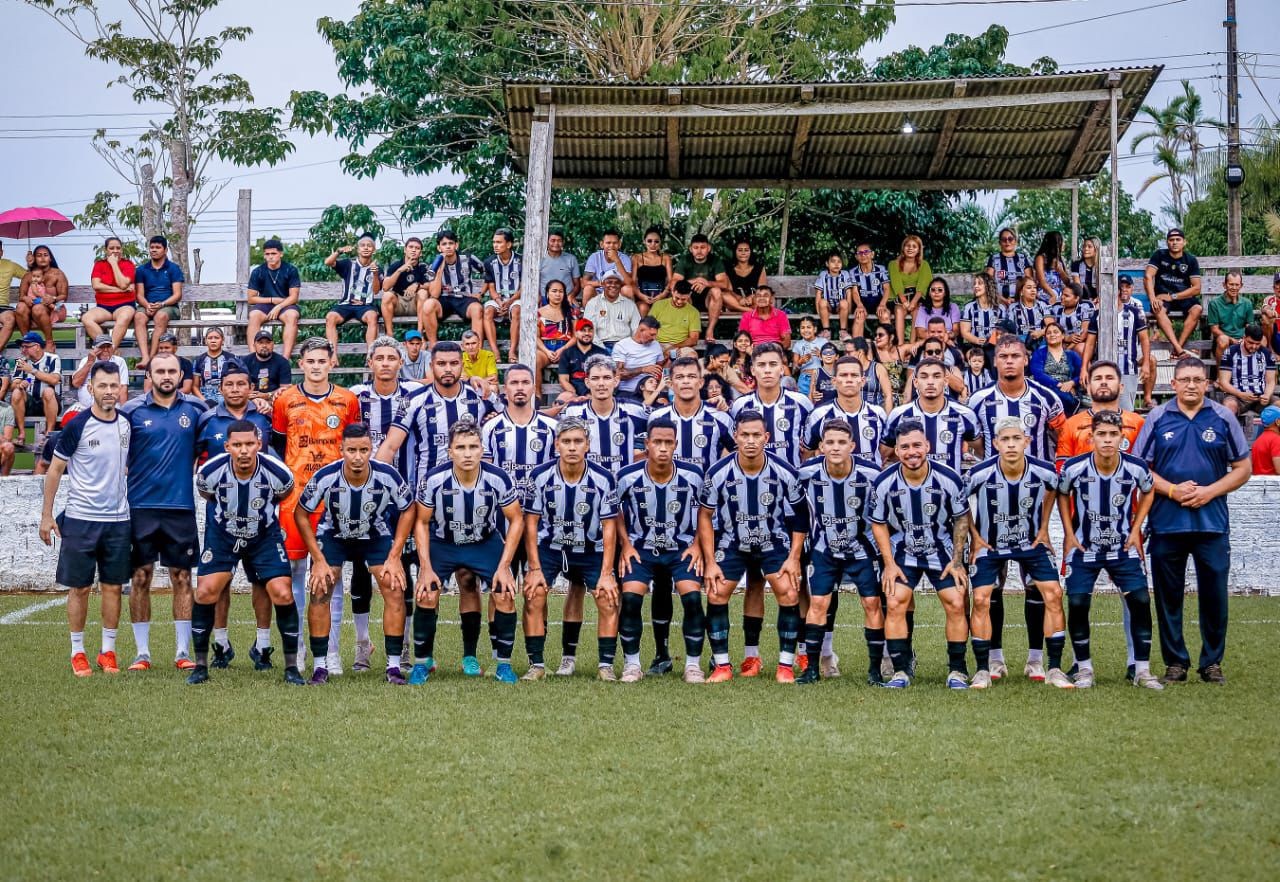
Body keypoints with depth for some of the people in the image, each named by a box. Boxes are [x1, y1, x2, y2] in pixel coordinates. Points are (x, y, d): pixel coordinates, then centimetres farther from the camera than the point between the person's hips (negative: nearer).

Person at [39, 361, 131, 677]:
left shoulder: (127, 424, 4)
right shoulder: (77, 425, -9)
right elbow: (55, 469, -2)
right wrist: (47, 515, -4)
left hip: (118, 520, 4)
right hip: (80, 519, -4)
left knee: (113, 587, 6)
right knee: (80, 587, 3)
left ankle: (108, 652, 16)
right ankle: (78, 653, 14)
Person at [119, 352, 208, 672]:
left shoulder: (195, 409, 4)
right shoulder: (132, 411, 0)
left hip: (181, 507, 1)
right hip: (141, 507, -1)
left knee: (182, 578, 4)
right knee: (141, 578, 3)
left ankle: (183, 651, 11)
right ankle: (142, 652, 11)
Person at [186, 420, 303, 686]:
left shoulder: (278, 474, -23)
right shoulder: (210, 472, -22)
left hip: (265, 535, 0)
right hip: (222, 534, 1)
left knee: (283, 595, -13)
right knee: (206, 592, -13)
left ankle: (291, 667, 1)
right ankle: (200, 666, 2)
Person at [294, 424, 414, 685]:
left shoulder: (388, 476, -28)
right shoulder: (325, 477, -30)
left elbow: (407, 511, -10)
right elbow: (300, 514, -14)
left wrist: (394, 557, -14)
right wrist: (318, 560, -16)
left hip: (377, 534, 0)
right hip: (333, 534, 0)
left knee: (395, 590, -14)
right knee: (319, 591, -14)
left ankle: (394, 666, -4)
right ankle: (320, 666, -3)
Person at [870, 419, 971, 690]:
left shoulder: (949, 479, -17)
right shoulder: (884, 482, -17)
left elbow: (962, 519, -3)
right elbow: (878, 523, -3)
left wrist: (957, 561, -5)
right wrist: (889, 563, -8)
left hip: (943, 550, 0)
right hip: (902, 552, 0)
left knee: (956, 605, -8)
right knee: (895, 605, -12)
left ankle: (957, 671, 6)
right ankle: (901, 671, -2)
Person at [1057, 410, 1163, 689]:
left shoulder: (1137, 468, -14)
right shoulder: (1073, 468, -17)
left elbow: (1148, 492, 9)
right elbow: (1062, 494, 4)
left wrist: (1135, 530, 2)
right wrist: (1069, 534, 0)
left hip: (1124, 547, 1)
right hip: (1083, 547, -1)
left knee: (1140, 601, -9)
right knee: (1077, 604, -8)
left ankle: (1142, 669, 4)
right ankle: (1084, 668, 9)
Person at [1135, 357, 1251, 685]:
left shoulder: (1223, 418, 4)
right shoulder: (1157, 418, 4)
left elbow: (1243, 468, 6)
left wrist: (1209, 492, -9)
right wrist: (1173, 490, -11)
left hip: (1212, 522, 0)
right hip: (1166, 522, 0)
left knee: (1214, 594, 2)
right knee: (1168, 596, 5)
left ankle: (1212, 662, 15)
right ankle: (1175, 662, 16)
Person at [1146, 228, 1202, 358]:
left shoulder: (1191, 260, 3)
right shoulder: (1159, 255, 3)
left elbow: (1196, 288, -3)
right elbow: (1148, 276, -9)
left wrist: (1173, 296, -13)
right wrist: (1152, 299, -24)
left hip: (1183, 298, 1)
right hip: (1162, 297, -1)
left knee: (1197, 309, -30)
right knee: (1159, 309, -35)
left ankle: (1177, 349, -33)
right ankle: (1179, 350, -45)